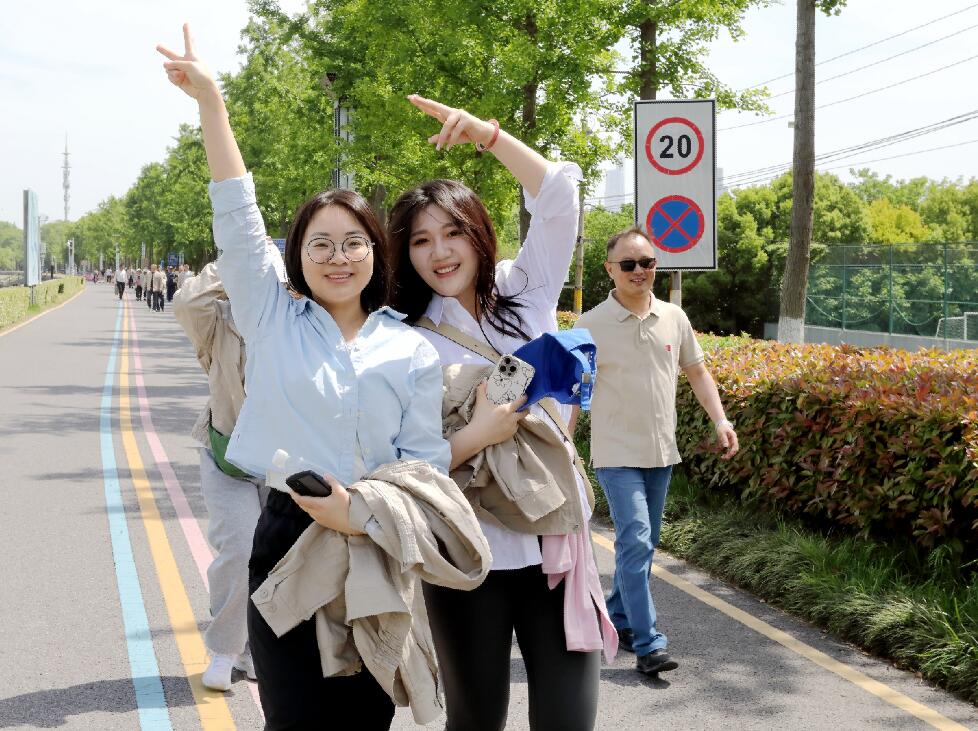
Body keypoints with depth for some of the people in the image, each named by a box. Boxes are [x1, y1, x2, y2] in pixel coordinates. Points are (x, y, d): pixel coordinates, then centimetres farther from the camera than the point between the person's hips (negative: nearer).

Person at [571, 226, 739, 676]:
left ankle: (618, 619, 31)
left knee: (643, 545, 13)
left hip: (661, 452, 5)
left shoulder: (674, 318, 5)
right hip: (617, 453, -5)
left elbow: (697, 372, 16)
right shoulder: (591, 326, -8)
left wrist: (720, 420, 5)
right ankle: (648, 645, -12)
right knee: (635, 541, -14)